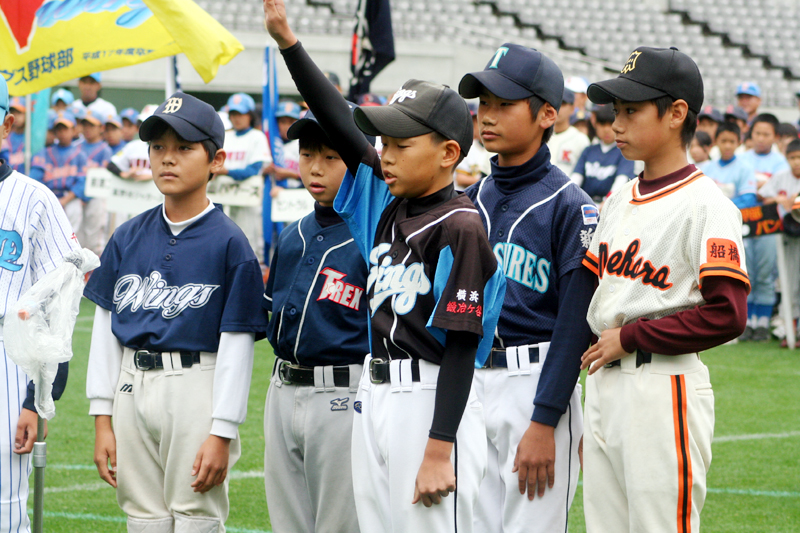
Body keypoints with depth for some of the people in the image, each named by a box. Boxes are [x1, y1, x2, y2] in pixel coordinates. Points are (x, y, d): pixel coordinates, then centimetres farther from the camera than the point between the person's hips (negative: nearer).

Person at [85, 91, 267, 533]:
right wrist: (102, 420, 5)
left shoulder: (228, 243, -7)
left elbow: (236, 343, -8)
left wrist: (222, 434, -12)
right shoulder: (128, 238, 8)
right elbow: (105, 328, 10)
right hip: (132, 389, 5)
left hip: (197, 391, -5)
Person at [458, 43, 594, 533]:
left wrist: (544, 423, -17)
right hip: (470, 385, 7)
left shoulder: (570, 206, -8)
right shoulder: (472, 200, 12)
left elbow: (575, 326, -12)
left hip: (537, 386, -7)